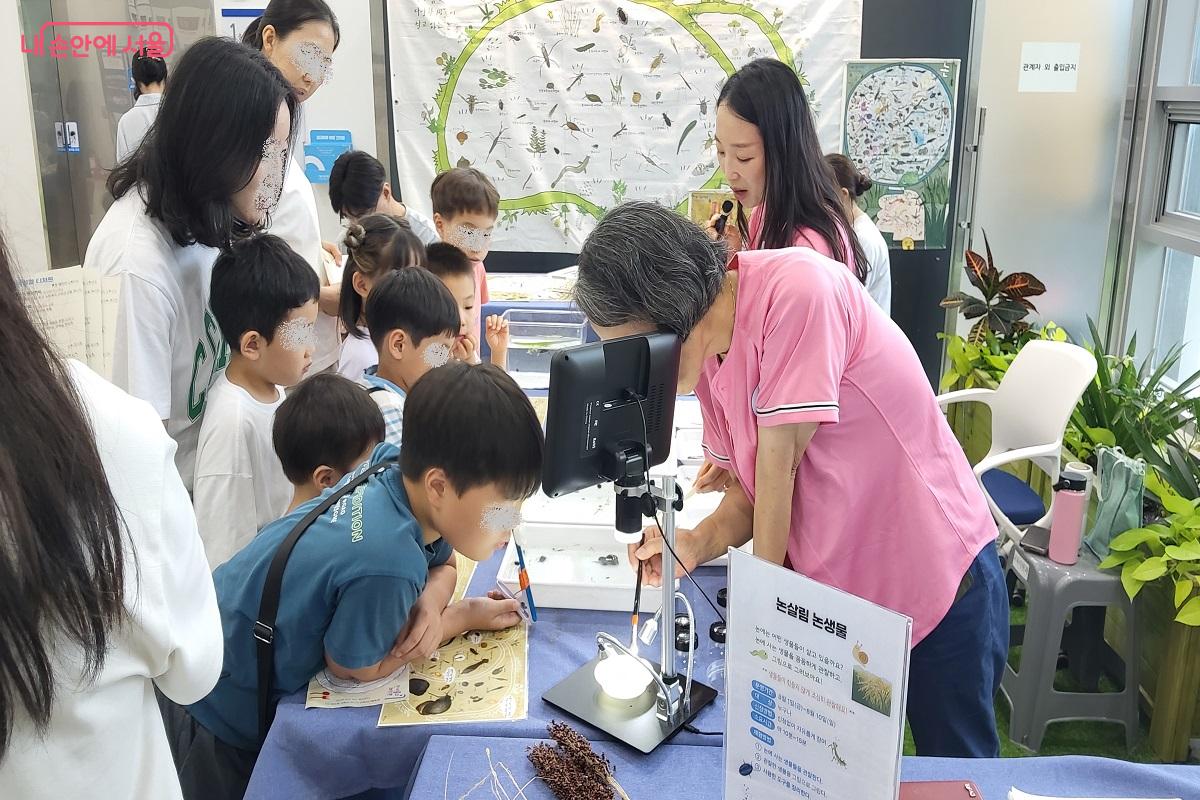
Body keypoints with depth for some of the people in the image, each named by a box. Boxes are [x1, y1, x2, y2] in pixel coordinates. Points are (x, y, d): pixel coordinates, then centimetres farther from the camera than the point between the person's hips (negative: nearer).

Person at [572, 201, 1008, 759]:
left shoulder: (795, 289, -24)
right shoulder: (707, 356, -1)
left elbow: (779, 456, -22)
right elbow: (752, 490, 5)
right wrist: (698, 544, -14)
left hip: (938, 581, -6)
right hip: (830, 593, 6)